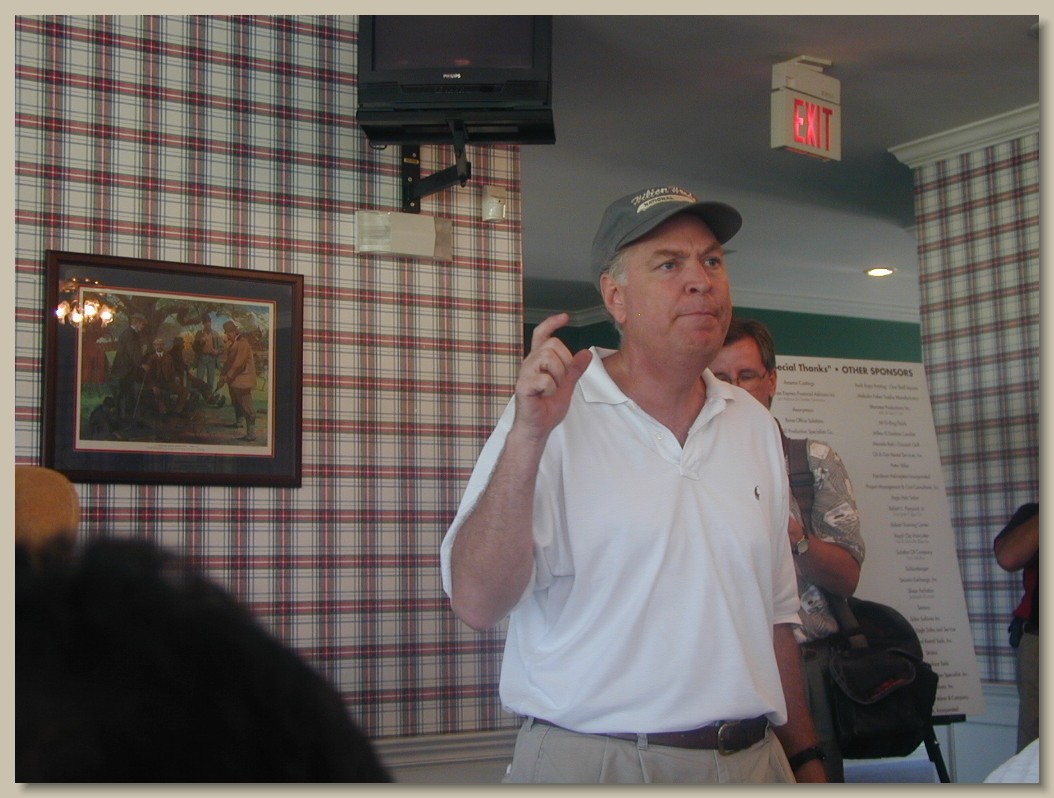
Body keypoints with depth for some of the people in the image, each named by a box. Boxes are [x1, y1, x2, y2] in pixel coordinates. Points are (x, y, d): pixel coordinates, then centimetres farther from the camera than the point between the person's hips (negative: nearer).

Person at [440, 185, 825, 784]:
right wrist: (527, 438, -27)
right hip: (591, 762, -5)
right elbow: (477, 602, -19)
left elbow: (775, 615, 15)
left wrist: (806, 758, 13)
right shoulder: (553, 414, -9)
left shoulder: (754, 425, 9)